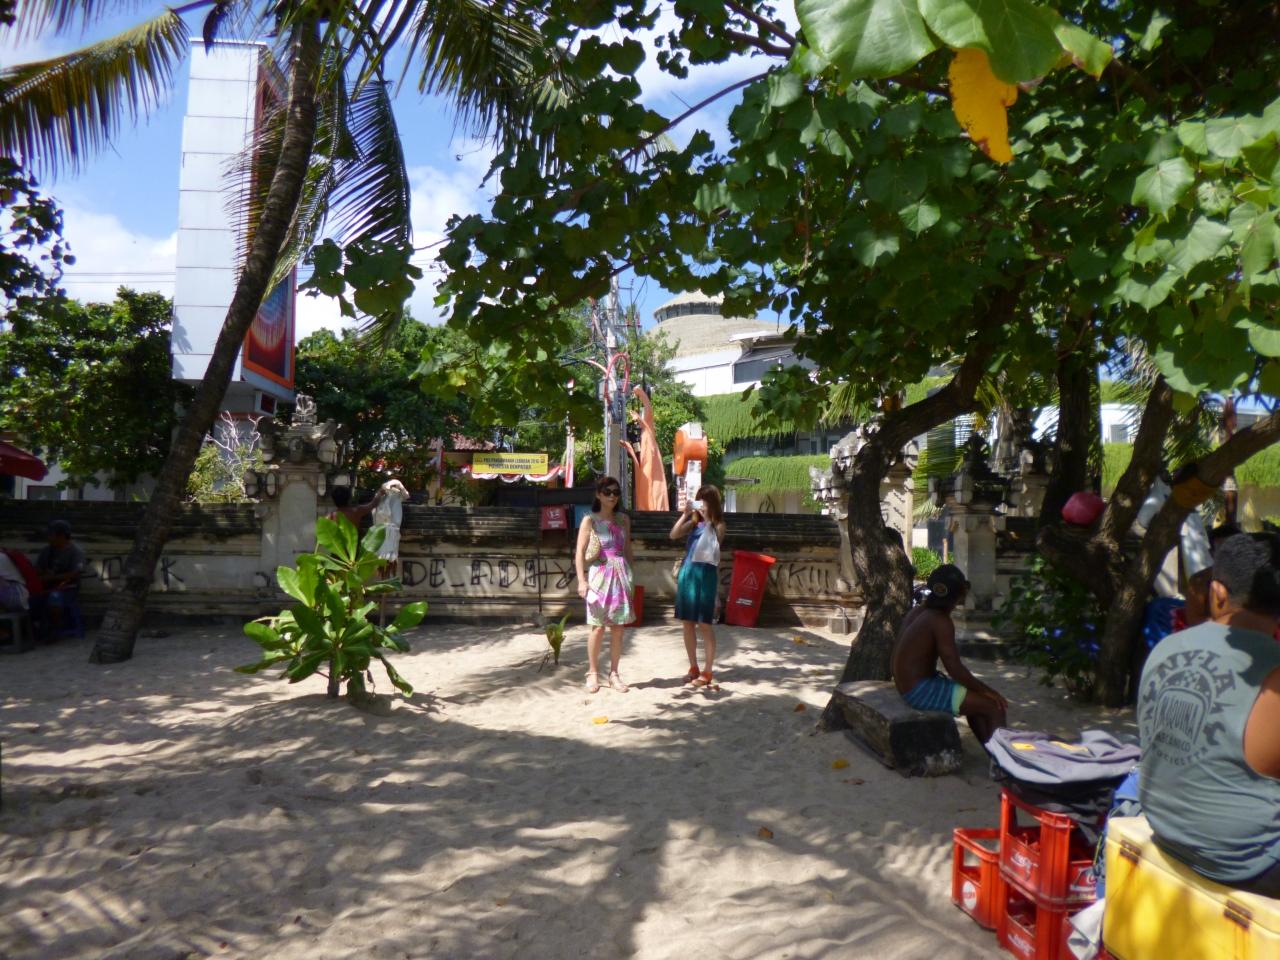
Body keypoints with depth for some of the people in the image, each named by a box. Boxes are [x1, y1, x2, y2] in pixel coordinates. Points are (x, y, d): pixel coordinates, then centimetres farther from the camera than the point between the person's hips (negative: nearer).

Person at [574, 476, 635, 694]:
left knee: (618, 627, 5)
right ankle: (593, 672, 10)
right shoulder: (590, 520, -2)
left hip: (621, 576, 4)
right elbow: (580, 552, -6)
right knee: (598, 626, -4)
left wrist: (630, 576, 12)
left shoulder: (623, 519, 10)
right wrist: (581, 581, -15)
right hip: (599, 576, -4)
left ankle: (614, 673, 15)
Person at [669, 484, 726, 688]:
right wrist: (685, 514, -10)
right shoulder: (694, 522, 9)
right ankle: (693, 668, 23)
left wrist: (707, 519, -21)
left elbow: (711, 548, -18)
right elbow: (673, 535, -3)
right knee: (687, 623, 10)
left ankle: (707, 672, 9)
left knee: (704, 625, 0)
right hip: (687, 574, 5)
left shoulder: (717, 525, -3)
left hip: (705, 574, -5)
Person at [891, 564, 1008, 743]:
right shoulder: (940, 621, -19)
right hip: (921, 690, -10)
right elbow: (956, 670, -19)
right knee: (994, 706, -8)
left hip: (911, 685, 10)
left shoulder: (919, 611, 8)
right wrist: (988, 691, -10)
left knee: (978, 699, 22)